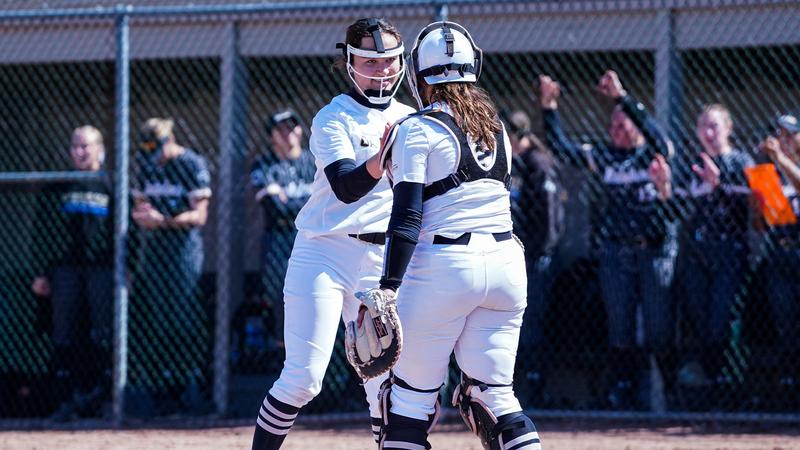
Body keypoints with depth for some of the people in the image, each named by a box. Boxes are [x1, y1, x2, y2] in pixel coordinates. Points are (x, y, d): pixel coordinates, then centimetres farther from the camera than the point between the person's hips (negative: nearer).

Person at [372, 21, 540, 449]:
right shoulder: (495, 125, 13)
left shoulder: (417, 130, -6)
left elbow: (407, 216, -13)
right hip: (505, 264, 6)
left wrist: (390, 285, -15)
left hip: (443, 268, -6)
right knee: (494, 394, 8)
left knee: (411, 394, 1)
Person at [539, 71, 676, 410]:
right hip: (615, 251, 4)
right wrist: (549, 108, -3)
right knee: (619, 326, 6)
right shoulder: (603, 157, 11)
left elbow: (652, 131, -22)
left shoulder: (654, 153, 0)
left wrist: (622, 97, -31)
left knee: (660, 328, -2)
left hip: (655, 251, -4)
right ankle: (622, 389, 13)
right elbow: (562, 147, 7)